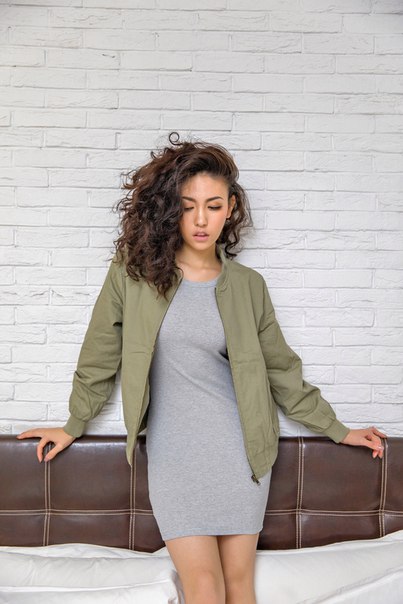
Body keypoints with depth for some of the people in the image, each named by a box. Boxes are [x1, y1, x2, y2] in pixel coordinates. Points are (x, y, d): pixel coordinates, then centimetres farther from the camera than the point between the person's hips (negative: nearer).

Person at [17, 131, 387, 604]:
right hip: (172, 452, -1)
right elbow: (101, 355, 6)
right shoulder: (133, 272, -5)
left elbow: (280, 369, 9)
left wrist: (338, 431, 11)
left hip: (239, 449, 1)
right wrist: (74, 426, 14)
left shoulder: (248, 285, 0)